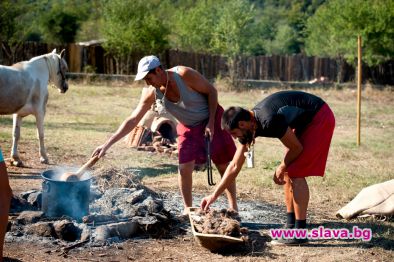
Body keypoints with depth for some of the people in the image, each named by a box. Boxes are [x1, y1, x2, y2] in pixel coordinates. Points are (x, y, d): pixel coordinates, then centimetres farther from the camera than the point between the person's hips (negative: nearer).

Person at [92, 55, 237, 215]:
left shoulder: (185, 75, -29)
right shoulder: (151, 93, -17)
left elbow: (211, 91, -16)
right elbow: (133, 119, -14)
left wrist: (211, 123, -20)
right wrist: (108, 144, -18)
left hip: (212, 119, -3)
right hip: (188, 127, 3)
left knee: (224, 165, 2)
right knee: (184, 167, -10)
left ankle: (233, 206, 15)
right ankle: (187, 209, 7)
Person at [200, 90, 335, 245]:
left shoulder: (269, 120, -30)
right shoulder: (248, 126, -2)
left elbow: (296, 148, -16)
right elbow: (235, 166, 5)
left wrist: (281, 168, 1)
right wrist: (214, 195, 6)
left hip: (320, 118, -9)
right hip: (305, 122, 9)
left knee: (296, 174, -13)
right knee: (289, 171, 8)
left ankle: (300, 232, -10)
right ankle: (291, 225, 15)